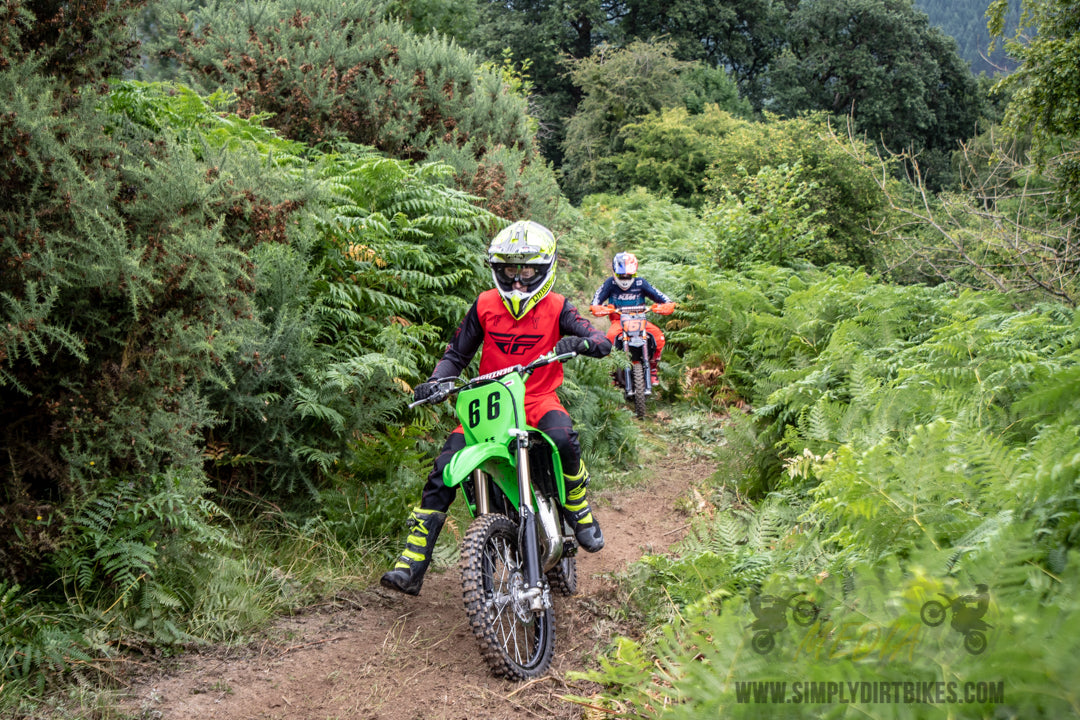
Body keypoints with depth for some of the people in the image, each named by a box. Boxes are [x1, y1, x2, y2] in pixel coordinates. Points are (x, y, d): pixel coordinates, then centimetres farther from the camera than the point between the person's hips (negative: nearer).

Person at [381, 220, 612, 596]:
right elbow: (456, 353, 12)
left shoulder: (556, 308, 1)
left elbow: (604, 341, -5)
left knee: (563, 438, -36)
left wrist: (578, 341, -28)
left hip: (538, 399, -2)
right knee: (444, 466, -16)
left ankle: (579, 511, -5)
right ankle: (411, 564, -12)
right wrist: (435, 380, -7)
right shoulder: (485, 305, 6)